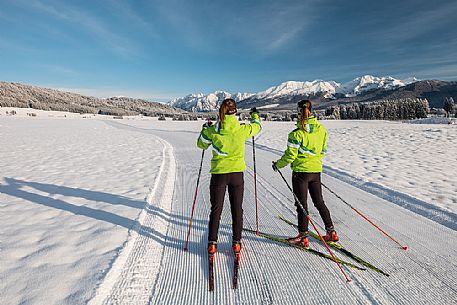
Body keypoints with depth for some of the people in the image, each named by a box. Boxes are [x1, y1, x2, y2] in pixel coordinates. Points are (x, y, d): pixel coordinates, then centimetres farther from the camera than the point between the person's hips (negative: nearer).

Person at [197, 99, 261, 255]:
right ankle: (236, 242, 24)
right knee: (237, 209, 14)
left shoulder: (212, 130, -9)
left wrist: (205, 129, 25)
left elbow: (201, 144, 9)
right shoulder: (242, 129, -9)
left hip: (218, 174, 0)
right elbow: (257, 126, 13)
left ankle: (212, 243, 19)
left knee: (216, 210, 13)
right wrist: (255, 115, 33)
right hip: (237, 173, 0)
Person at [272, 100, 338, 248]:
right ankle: (331, 232, 28)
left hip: (301, 171, -6)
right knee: (319, 202, 19)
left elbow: (290, 155, -15)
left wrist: (278, 164, 0)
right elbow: (323, 150, 12)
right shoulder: (321, 129, 2)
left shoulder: (297, 133, -17)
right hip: (316, 170, 6)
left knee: (301, 204, 5)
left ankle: (303, 237, 15)